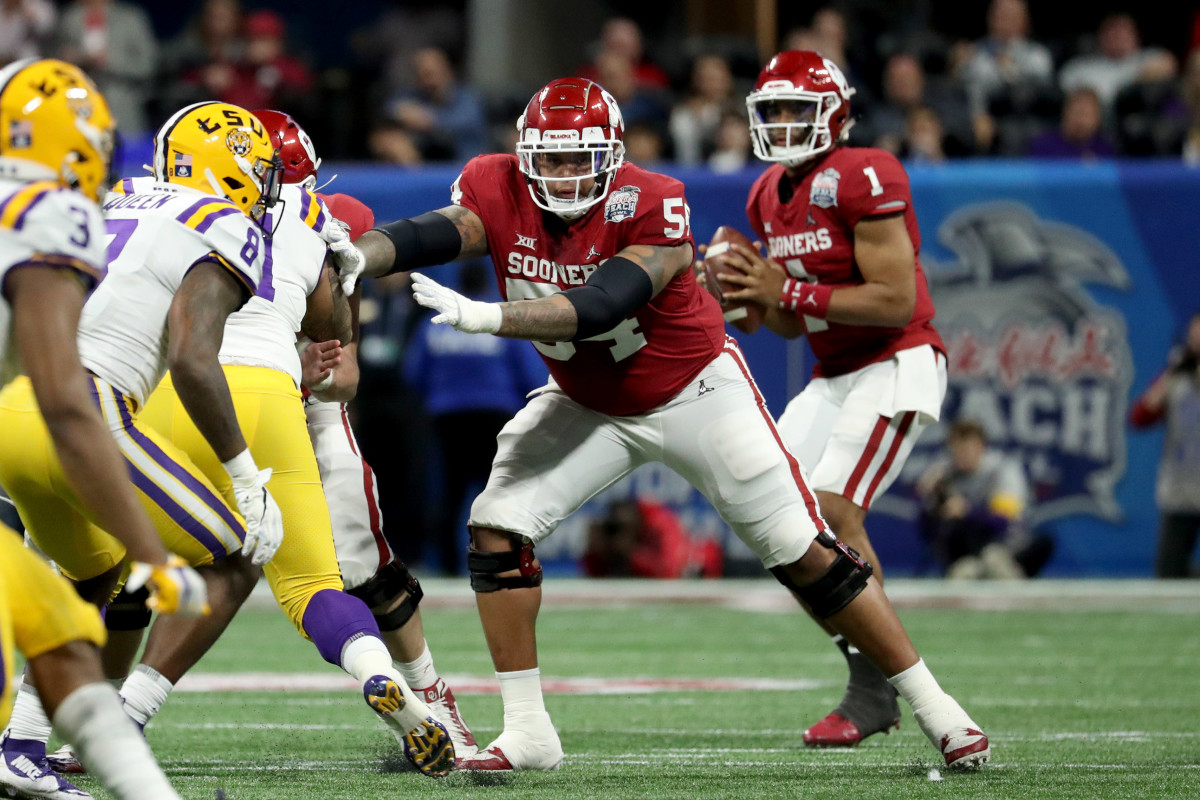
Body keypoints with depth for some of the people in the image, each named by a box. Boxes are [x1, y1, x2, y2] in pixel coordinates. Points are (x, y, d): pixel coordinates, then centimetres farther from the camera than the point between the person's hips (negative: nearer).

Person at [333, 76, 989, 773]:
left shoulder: (649, 209, -30)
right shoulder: (499, 193, -16)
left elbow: (594, 309, -40)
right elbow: (430, 235, -31)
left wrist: (486, 317, -51)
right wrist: (357, 255, -51)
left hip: (693, 394, -4)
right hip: (587, 404, 4)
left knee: (804, 553, -3)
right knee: (497, 531, -11)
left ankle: (933, 707, 8)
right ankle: (527, 733, -1)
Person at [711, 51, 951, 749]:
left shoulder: (861, 179, -17)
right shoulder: (774, 196, 11)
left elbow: (896, 301, -23)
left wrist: (789, 291, -20)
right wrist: (751, 297, -3)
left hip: (898, 365, -9)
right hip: (835, 375, 9)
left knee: (832, 510, -21)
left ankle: (875, 692, -11)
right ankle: (875, 675, 8)